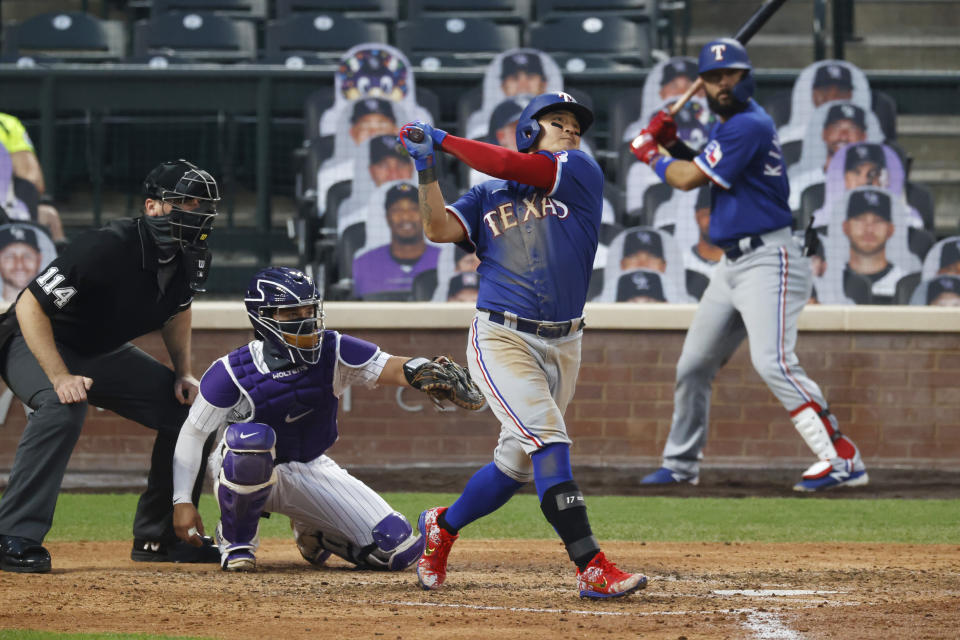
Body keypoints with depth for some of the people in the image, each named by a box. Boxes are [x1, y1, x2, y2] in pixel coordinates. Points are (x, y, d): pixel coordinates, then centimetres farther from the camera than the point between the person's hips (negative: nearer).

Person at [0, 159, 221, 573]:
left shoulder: (193, 261, -10)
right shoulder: (107, 248, -33)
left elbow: (177, 309, 14)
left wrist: (184, 372, 0)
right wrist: (60, 377, -38)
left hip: (104, 353, 8)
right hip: (35, 343, -8)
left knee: (187, 407, 2)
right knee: (64, 408, -37)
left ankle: (159, 536, 14)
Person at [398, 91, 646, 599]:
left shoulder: (582, 172, 7)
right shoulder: (488, 196, 11)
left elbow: (510, 166, -5)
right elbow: (438, 228, -4)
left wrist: (443, 139, 2)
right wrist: (426, 169, -12)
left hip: (562, 347, 3)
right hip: (501, 340, -3)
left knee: (518, 463, 8)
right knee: (548, 439, -20)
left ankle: (442, 527, 34)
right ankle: (592, 567, -23)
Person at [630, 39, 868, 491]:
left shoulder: (750, 126, -16)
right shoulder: (725, 126, 15)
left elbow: (689, 179, -14)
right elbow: (700, 169, 28)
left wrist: (648, 152, 4)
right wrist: (672, 143, 11)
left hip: (768, 261, -10)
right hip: (731, 264, 10)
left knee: (772, 362, -25)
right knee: (693, 366, 15)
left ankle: (842, 459, -28)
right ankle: (680, 465, 31)